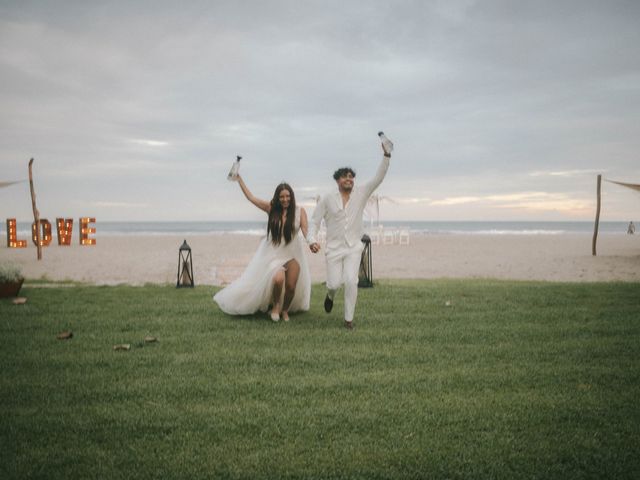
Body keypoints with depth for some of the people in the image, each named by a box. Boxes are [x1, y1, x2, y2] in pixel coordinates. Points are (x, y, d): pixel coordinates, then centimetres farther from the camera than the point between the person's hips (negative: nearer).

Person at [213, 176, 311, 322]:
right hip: (274, 253, -1)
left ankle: (285, 310, 32)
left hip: (293, 254, 1)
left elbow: (306, 231, -14)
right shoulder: (271, 208, -2)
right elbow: (251, 197, 2)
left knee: (291, 286, -1)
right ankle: (275, 306, 6)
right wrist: (239, 179, 0)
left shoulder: (299, 211, -4)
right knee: (278, 279, -25)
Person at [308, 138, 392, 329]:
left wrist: (386, 156, -19)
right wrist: (311, 240, -18)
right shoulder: (327, 199, -2)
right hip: (334, 248, 0)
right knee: (334, 283, -2)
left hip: (354, 247, 1)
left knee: (351, 281, -15)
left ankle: (349, 318, 0)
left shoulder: (361, 193, 2)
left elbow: (378, 178, -7)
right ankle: (330, 295, 38)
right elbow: (314, 222, 0)